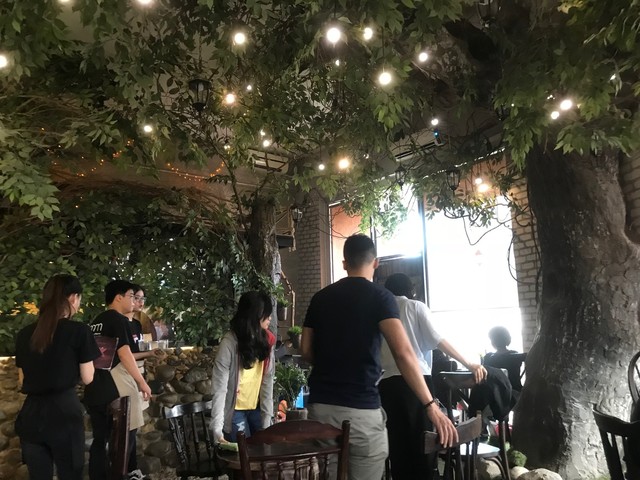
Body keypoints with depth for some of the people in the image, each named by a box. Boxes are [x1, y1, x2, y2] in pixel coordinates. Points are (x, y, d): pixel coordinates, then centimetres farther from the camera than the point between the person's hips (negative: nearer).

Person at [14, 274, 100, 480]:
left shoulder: (24, 334, 5)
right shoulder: (79, 331, -10)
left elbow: (22, 380, 14)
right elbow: (87, 378, -4)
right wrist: (88, 357, 13)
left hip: (31, 415, 5)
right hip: (64, 412, -5)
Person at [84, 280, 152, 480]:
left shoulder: (96, 322, 15)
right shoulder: (119, 320, -11)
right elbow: (124, 354, -19)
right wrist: (142, 382, -14)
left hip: (94, 388, 8)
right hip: (115, 388, -8)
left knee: (100, 439, 14)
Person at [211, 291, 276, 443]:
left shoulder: (266, 340, -3)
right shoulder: (230, 342, -20)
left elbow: (267, 382, -2)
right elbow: (219, 388, -21)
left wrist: (267, 418, -4)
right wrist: (217, 429, -24)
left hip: (256, 408, 5)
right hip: (234, 411, -4)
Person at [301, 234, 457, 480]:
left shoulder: (320, 298, 7)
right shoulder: (380, 296, -6)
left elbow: (306, 351, 10)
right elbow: (403, 353, -17)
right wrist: (431, 406, -15)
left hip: (320, 405, 5)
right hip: (361, 408, -4)